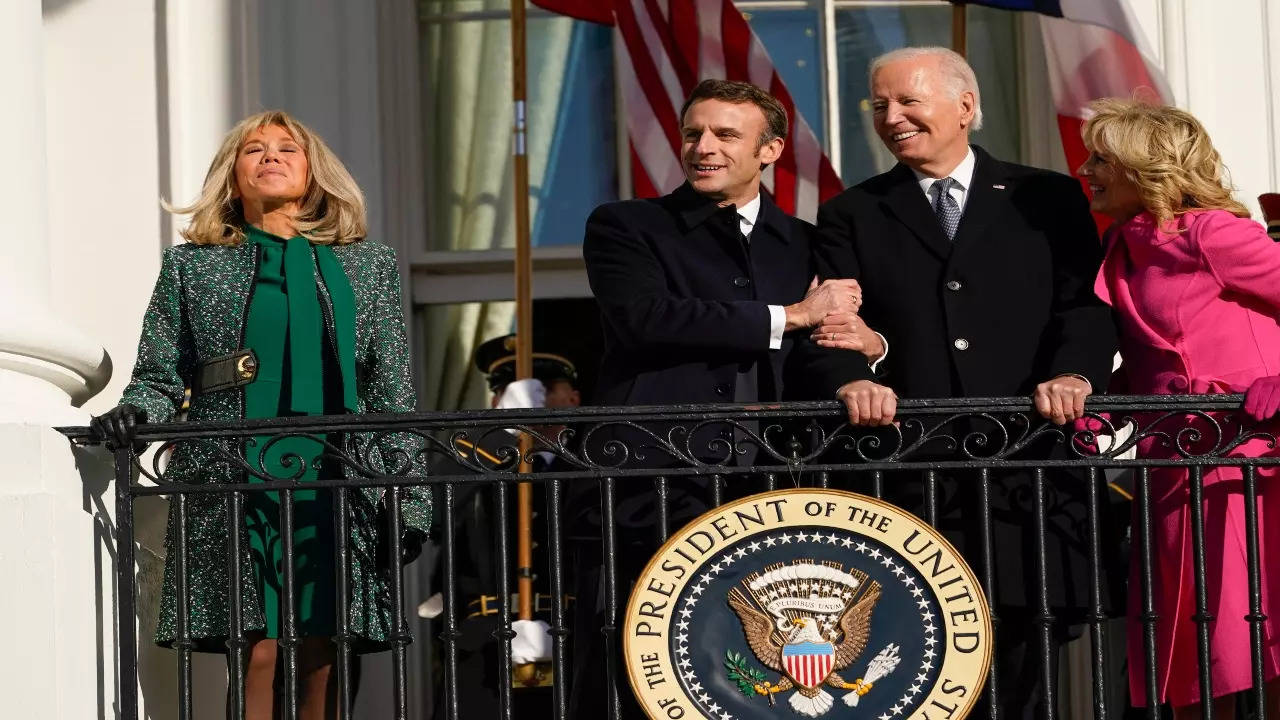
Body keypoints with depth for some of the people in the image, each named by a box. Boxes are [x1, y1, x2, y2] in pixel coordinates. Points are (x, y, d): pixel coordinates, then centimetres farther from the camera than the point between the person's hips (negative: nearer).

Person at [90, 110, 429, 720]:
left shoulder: (367, 266, 15)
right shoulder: (192, 266, 12)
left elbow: (393, 395, 12)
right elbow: (159, 377, 10)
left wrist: (409, 500, 6)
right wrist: (135, 413, -12)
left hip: (337, 488, 1)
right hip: (232, 487, -1)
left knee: (321, 658, -1)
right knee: (259, 652, -9)